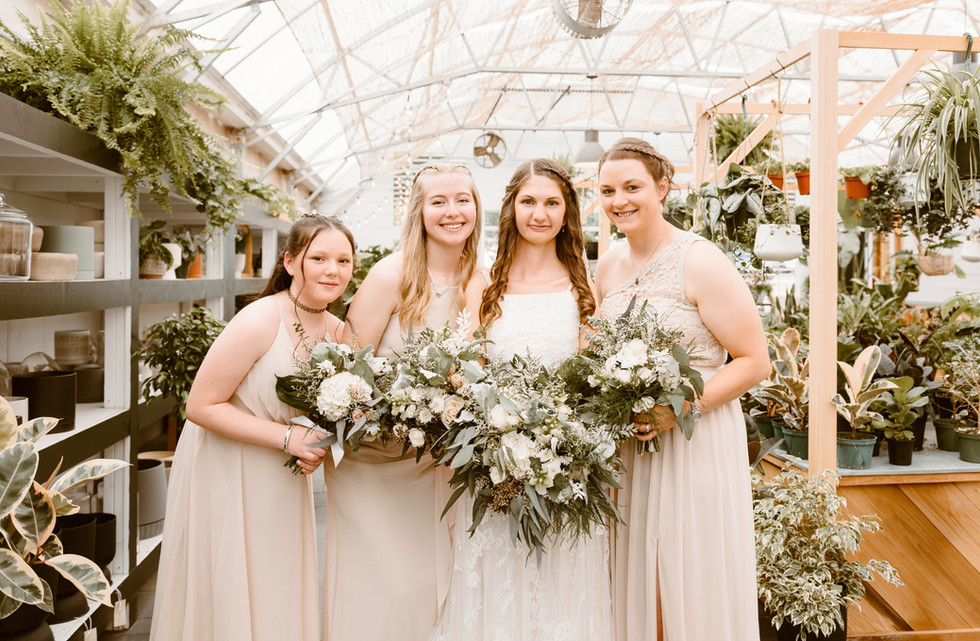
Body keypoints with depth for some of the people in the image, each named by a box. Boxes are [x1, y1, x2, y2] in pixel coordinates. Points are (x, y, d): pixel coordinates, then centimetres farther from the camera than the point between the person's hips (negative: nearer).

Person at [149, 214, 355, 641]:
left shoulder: (338, 331, -3)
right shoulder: (259, 321, -23)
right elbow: (202, 406, -22)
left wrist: (317, 445, -10)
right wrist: (287, 438, -26)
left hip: (283, 478, 6)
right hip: (225, 475, -6)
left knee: (279, 594, 18)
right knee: (227, 593, 9)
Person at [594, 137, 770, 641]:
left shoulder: (700, 261, -11)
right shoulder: (607, 267, 8)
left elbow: (754, 361, -11)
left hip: (696, 443, -5)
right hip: (624, 446, 6)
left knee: (695, 584, 7)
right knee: (635, 584, 14)